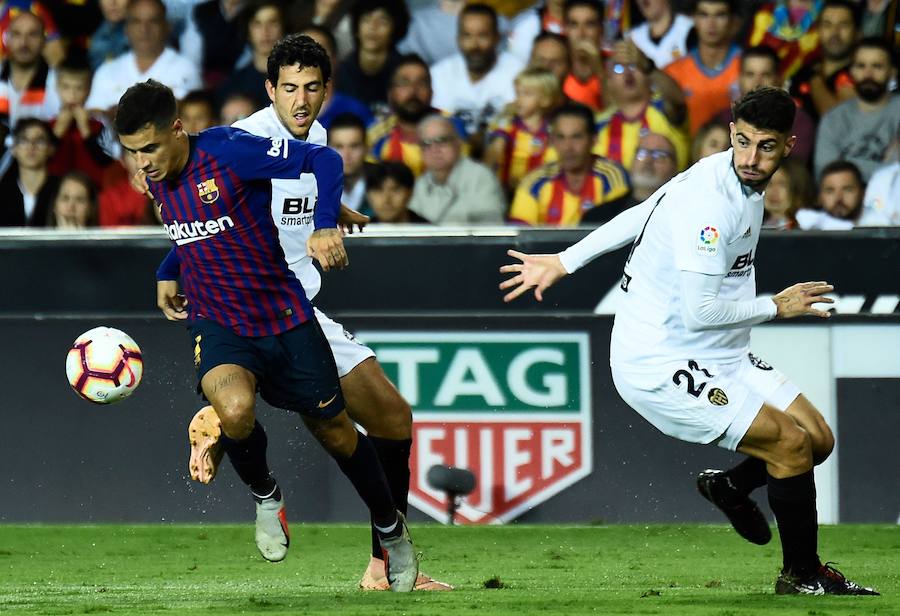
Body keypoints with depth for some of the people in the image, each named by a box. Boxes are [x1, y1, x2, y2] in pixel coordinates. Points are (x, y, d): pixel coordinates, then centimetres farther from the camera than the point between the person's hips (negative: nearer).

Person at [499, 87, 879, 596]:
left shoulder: (744, 183, 5)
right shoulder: (710, 201, -25)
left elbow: (645, 212, 16)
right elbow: (700, 311, -27)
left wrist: (564, 262, 24)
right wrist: (776, 306, -12)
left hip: (719, 357, 9)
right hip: (661, 363, -9)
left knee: (819, 439, 6)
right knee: (791, 443, -14)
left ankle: (732, 486, 32)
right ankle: (802, 574, 4)